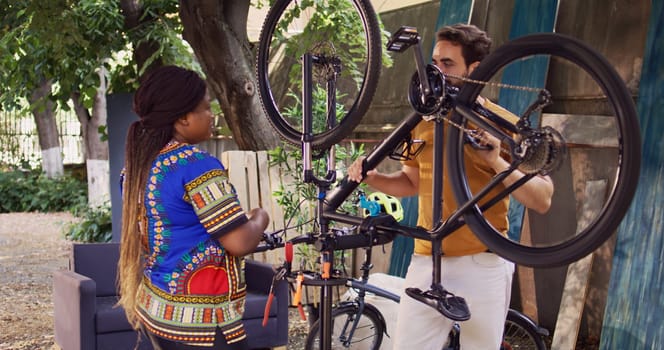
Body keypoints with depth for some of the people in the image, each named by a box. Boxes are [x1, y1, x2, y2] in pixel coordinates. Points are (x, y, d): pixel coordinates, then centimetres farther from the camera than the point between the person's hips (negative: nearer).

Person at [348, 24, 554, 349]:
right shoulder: (424, 118, 7)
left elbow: (542, 200, -9)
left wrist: (498, 162, -23)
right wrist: (373, 178, 0)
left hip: (483, 265, -4)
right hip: (426, 261, 4)